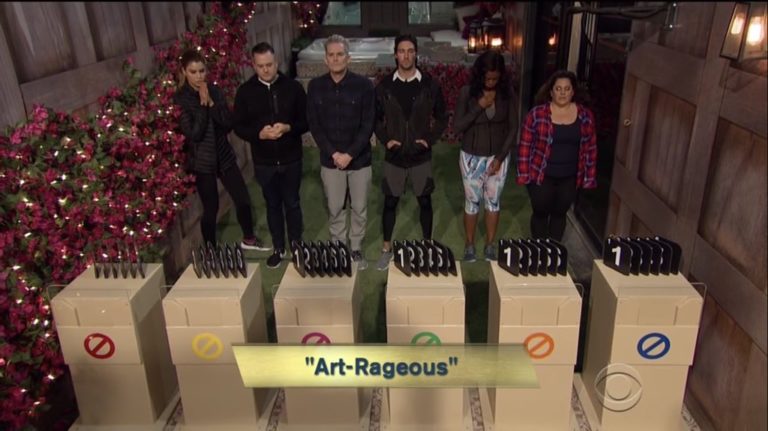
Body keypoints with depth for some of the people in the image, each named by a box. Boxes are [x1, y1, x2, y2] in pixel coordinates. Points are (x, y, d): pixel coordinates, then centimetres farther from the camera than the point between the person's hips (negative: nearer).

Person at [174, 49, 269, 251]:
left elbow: (228, 123, -7)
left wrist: (211, 102, -18)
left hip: (224, 155, 4)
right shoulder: (180, 99, -11)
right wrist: (202, 104, -21)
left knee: (243, 200, 9)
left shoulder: (214, 90, 1)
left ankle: (248, 239, 34)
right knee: (211, 208, 6)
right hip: (201, 161, -4)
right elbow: (194, 133, -21)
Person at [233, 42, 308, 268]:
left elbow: (306, 121, -2)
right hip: (263, 161, 1)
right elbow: (239, 127, -1)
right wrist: (259, 134, -20)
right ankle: (278, 249, 30)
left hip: (291, 159, -1)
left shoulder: (293, 87, -5)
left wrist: (288, 128, -21)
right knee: (273, 205, 14)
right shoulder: (245, 91, -3)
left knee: (292, 204, 12)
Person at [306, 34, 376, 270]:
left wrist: (350, 154, -16)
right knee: (334, 209, 12)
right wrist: (333, 153, -12)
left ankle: (356, 249, 28)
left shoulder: (363, 85, -7)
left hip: (359, 159, -1)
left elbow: (368, 125, -8)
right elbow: (314, 125, -2)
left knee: (359, 209, 10)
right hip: (330, 160, 1)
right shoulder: (315, 86, -1)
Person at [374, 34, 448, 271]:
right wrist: (385, 140, -5)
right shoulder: (384, 85, -1)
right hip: (394, 155, 0)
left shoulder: (430, 84, -3)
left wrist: (430, 139, -6)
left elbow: (442, 117, 6)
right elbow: (375, 118, 8)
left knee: (425, 201, 9)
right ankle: (386, 249, 22)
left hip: (421, 155, 0)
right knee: (390, 202, 7)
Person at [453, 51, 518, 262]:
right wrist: (479, 107, -24)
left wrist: (500, 157, -9)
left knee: (493, 202, 12)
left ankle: (490, 245, 28)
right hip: (472, 157, -1)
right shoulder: (467, 92, -12)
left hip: (499, 157, 2)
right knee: (472, 202, 10)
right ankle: (469, 245, 27)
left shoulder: (506, 92, -7)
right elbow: (457, 126, -15)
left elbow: (513, 127, -4)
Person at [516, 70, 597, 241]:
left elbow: (590, 148, 3)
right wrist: (524, 174, -9)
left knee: (559, 213, 16)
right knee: (540, 213, 11)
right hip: (541, 175, -2)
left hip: (569, 178, 2)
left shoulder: (585, 116, -3)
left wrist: (589, 177, 2)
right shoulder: (537, 114, -10)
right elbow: (525, 145, -7)